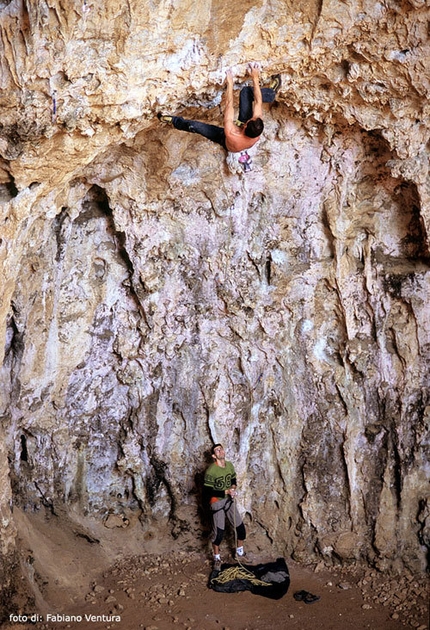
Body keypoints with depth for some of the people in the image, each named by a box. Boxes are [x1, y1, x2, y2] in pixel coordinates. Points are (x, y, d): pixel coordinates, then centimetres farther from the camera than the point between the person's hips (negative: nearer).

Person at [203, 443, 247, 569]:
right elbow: (207, 491, -20)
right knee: (218, 532, 0)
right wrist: (226, 492, -24)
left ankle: (240, 552, 31)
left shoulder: (230, 465, -2)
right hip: (217, 502, -6)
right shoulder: (211, 471, -22)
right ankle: (217, 558, 22)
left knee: (240, 527, 8)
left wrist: (234, 487, -9)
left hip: (229, 500, 6)